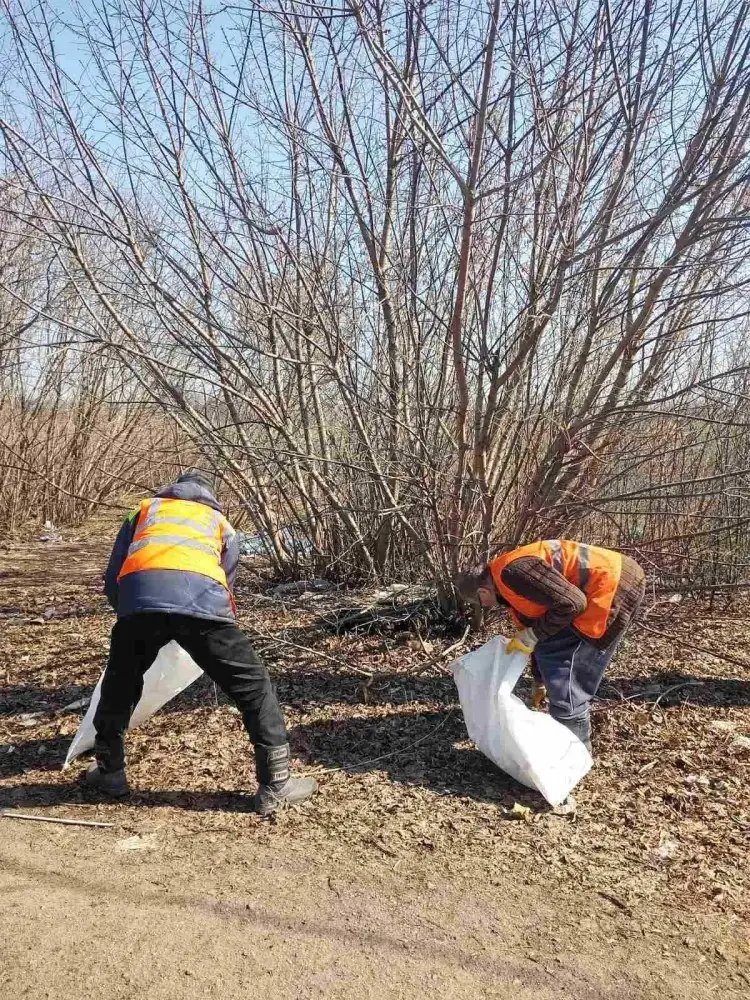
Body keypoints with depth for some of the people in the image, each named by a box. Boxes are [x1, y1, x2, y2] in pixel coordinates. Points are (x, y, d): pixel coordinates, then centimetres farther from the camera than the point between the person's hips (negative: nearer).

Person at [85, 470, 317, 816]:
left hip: (139, 595, 2)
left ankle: (109, 772, 37)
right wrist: (204, 632, 48)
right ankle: (275, 784, 10)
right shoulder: (220, 522, 36)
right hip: (201, 597, -2)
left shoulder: (144, 510, 37)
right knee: (252, 684, 10)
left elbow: (112, 580, 31)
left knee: (120, 684, 28)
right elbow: (226, 584, 32)